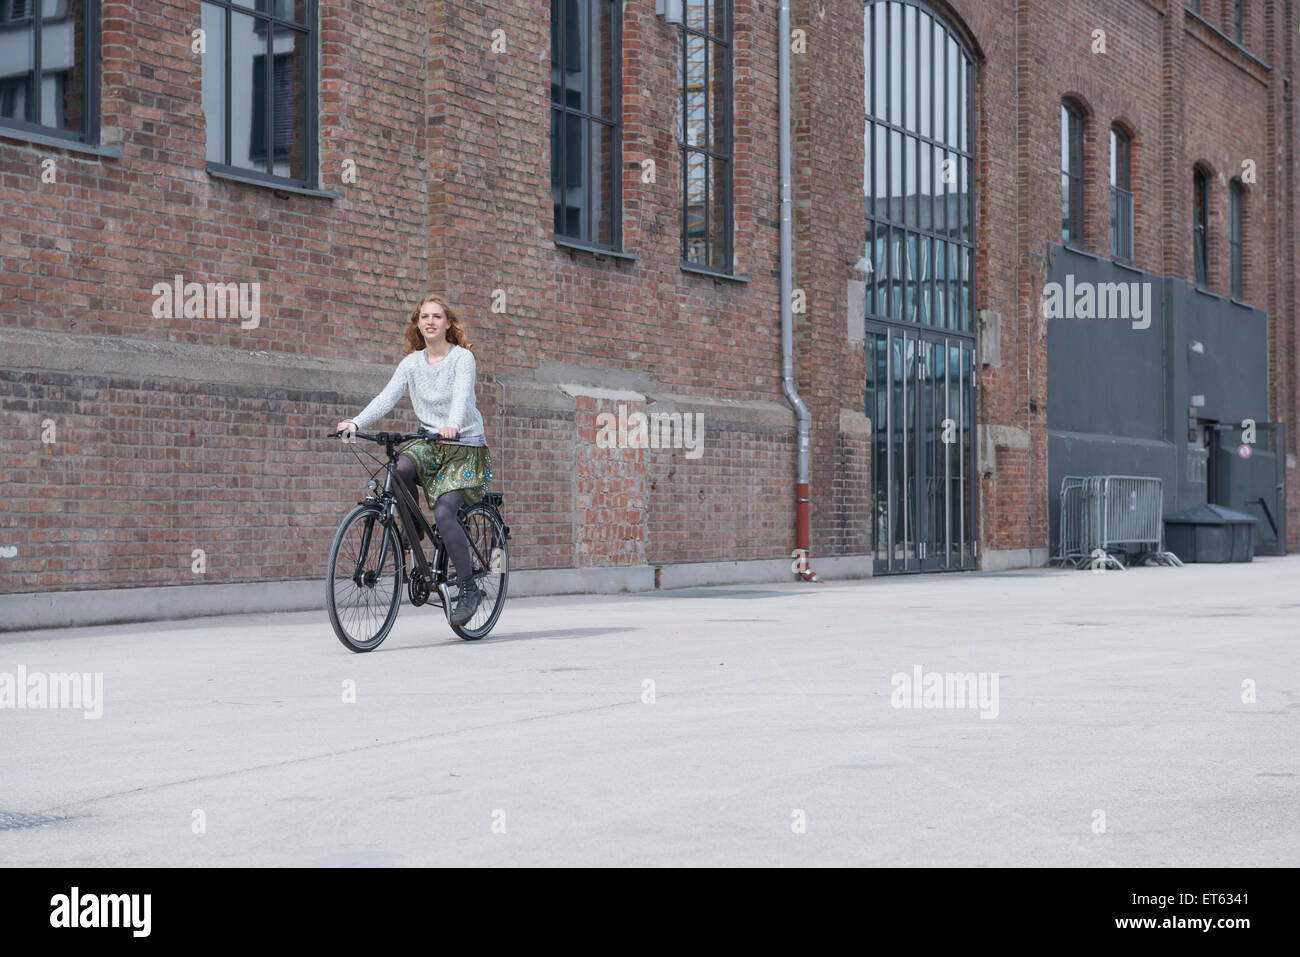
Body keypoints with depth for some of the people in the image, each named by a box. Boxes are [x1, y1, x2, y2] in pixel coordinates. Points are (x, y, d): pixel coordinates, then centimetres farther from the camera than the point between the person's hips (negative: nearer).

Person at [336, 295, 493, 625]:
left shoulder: (462, 357, -8)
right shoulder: (412, 362, 5)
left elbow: (461, 395, -25)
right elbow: (387, 397, -6)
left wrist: (453, 425, -46)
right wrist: (356, 422, -23)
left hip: (466, 445, -4)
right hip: (431, 443, 4)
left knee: (443, 512, -22)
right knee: (400, 466, -31)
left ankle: (469, 588, -8)